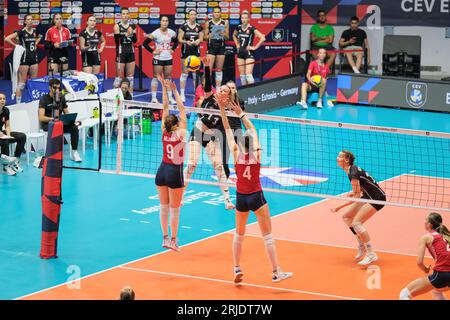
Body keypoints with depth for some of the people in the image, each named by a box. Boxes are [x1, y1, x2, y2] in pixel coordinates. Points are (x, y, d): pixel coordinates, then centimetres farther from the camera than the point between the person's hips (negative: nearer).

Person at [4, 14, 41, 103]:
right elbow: (7, 39, -15)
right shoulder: (21, 32, -10)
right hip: (24, 58, -6)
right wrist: (16, 45, -10)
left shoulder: (35, 31, 6)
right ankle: (18, 102, 0)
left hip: (34, 57, 6)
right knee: (22, 83, -4)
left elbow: (39, 37, 31)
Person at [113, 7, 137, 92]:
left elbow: (135, 40, 7)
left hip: (130, 53, 4)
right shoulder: (117, 26, -4)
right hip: (121, 53, -4)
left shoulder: (132, 26, 8)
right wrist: (126, 34, -25)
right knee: (119, 76, -4)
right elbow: (117, 40, -14)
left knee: (130, 76, 6)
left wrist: (133, 32, -11)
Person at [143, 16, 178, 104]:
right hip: (158, 58, -4)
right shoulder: (156, 33, -12)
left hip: (168, 58, 4)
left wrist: (172, 49, 7)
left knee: (168, 77, 10)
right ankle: (154, 98, 2)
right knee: (156, 77, -1)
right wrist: (153, 51, -11)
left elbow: (176, 42, 21)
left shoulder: (172, 33, 2)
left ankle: (170, 97, 16)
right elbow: (145, 43, -11)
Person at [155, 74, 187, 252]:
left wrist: (164, 87, 0)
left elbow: (165, 107, 0)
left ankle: (165, 238, 18)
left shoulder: (164, 132, -3)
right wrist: (174, 91, -12)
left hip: (162, 171, 5)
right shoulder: (180, 134, -14)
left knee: (164, 207, 12)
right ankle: (173, 240, 6)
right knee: (175, 209, 3)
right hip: (175, 173, -5)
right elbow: (182, 109, -13)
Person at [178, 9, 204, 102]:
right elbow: (179, 39, -5)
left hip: (196, 51, 3)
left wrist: (198, 41, -14)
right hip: (185, 51, -3)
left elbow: (201, 39, 8)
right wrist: (186, 42, -23)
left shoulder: (199, 27, 6)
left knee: (196, 72, 5)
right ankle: (182, 94, 2)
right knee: (184, 73, -2)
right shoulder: (183, 26, -4)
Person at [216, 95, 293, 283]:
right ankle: (276, 272, -4)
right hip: (256, 197, -2)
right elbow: (252, 129, 1)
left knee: (239, 234, 20)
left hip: (241, 198, 2)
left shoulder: (237, 155, -10)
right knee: (267, 235, 0)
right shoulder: (256, 154, -11)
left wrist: (222, 109, -3)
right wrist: (241, 114, 8)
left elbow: (228, 131, -6)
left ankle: (237, 269, 19)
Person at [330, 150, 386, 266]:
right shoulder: (352, 169, 5)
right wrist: (355, 192, -1)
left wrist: (339, 207, -19)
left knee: (356, 222, -20)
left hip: (377, 198, -10)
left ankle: (371, 254, -18)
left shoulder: (353, 173, -24)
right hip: (368, 197, 10)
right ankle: (362, 246, 19)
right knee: (346, 217, 11)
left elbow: (356, 197, -24)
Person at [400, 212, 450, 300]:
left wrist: (426, 270, 16)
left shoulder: (426, 237, 6)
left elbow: (419, 262, -2)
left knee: (405, 294, 3)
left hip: (440, 274, -7)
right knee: (436, 291, 41)